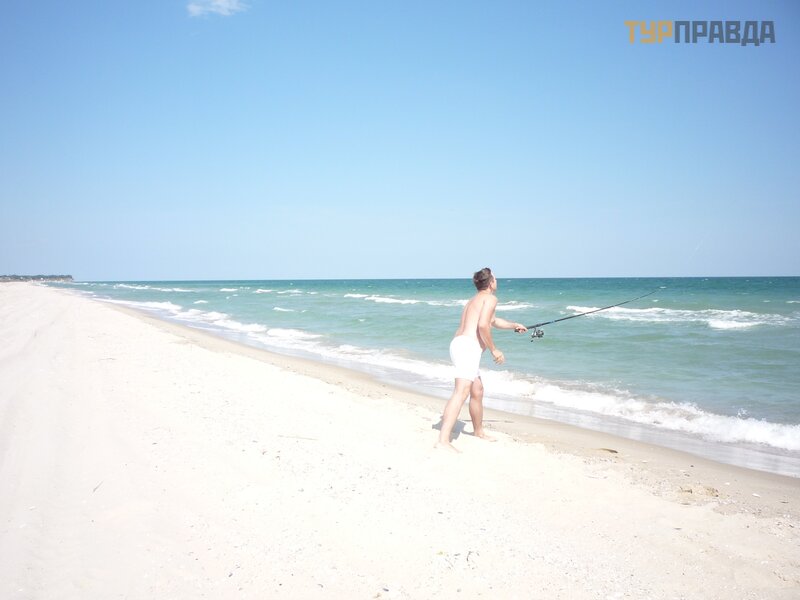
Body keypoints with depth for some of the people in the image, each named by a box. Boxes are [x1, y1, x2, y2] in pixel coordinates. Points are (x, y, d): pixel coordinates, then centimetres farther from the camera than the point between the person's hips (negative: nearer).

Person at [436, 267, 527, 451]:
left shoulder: (474, 299, 30)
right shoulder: (490, 298, 1)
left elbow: (493, 320, 48)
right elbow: (483, 326, -15)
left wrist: (513, 325, 62)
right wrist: (494, 349, -6)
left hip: (458, 345, 10)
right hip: (468, 347, -10)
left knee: (477, 391, 24)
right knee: (461, 393, -21)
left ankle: (478, 431, 41)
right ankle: (443, 440, -32)